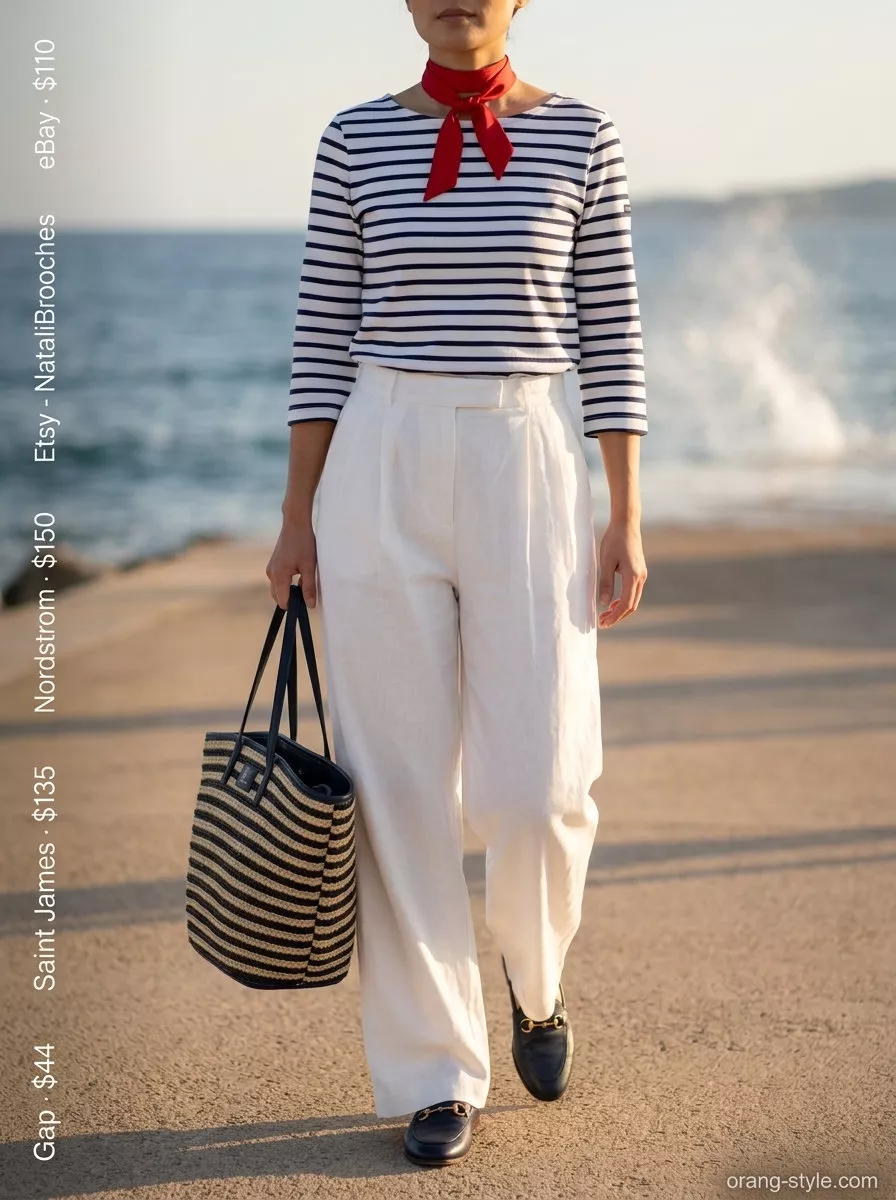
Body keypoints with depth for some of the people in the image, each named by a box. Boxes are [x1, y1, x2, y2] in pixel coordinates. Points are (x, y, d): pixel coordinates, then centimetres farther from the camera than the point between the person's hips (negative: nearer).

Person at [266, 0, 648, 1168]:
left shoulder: (582, 136, 3)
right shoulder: (356, 139, 5)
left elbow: (609, 337, 3)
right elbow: (324, 336, 6)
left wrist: (627, 522, -2)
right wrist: (298, 516, 2)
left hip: (529, 474, -1)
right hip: (381, 475, 1)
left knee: (536, 789, -6)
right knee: (399, 788, 1)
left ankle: (534, 974, 30)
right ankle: (437, 1076, 16)